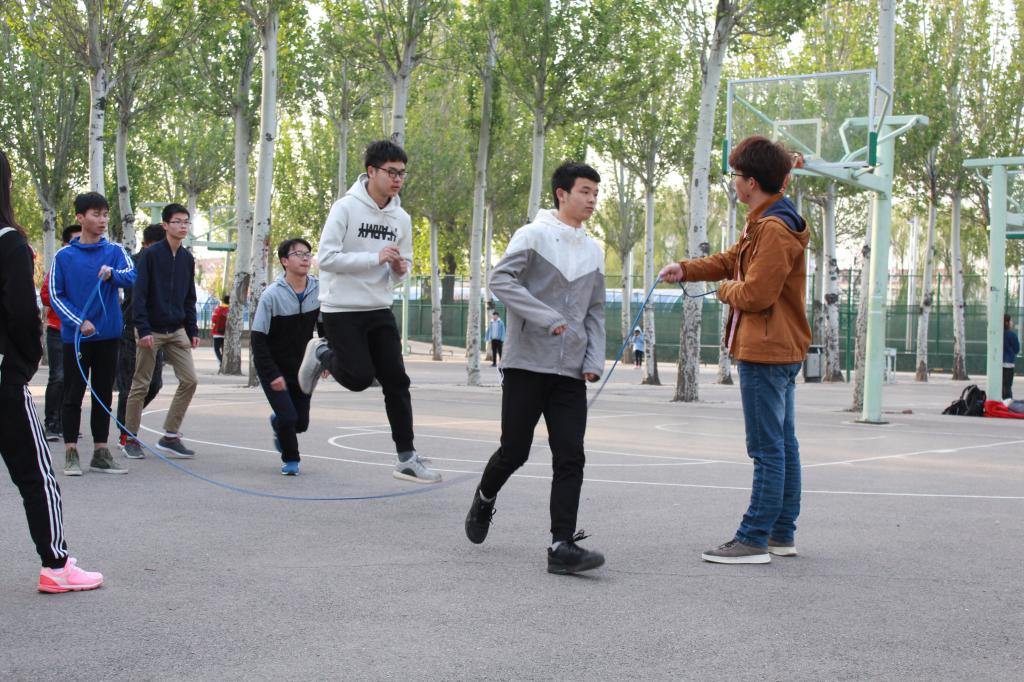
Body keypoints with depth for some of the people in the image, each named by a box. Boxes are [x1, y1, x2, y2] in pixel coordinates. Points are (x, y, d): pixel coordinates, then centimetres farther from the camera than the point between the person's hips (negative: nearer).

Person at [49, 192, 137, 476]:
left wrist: (112, 273, -33)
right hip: (75, 336, -2)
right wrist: (80, 321, -12)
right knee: (73, 396, 1)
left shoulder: (115, 251, 4)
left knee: (104, 396, 8)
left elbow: (131, 277, -12)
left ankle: (101, 453, 16)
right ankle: (71, 454, 8)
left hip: (108, 335, 2)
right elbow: (56, 295, 1)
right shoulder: (64, 256, 0)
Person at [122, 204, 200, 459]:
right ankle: (131, 439, 13)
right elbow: (139, 294, -11)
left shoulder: (187, 258, 10)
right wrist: (143, 330, -18)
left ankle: (170, 436, 7)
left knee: (189, 380, -3)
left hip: (177, 331, 6)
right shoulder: (150, 255, -8)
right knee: (141, 385, 2)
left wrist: (192, 330, 10)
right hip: (152, 331, -5)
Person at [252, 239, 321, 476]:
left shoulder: (319, 291, -8)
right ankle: (291, 460, 14)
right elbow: (258, 338, -16)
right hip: (273, 369, -4)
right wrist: (272, 375, -19)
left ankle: (277, 423, 42)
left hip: (301, 368, 4)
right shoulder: (272, 295, -19)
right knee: (288, 417, -14)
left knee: (301, 422, 6)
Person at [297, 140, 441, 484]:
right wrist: (376, 257, -23)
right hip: (342, 309, -5)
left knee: (396, 380, 0)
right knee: (359, 377, -9)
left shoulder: (401, 218, 6)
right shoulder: (346, 207, -12)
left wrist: (400, 269, -9)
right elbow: (326, 258, -17)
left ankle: (407, 458, 5)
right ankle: (322, 353, 23)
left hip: (379, 310, 6)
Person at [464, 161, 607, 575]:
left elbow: (595, 312, 17)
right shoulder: (533, 236, -3)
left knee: (570, 458, -6)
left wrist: (595, 361, 4)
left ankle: (562, 546, -8)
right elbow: (500, 279, -15)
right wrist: (546, 318, -23)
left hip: (571, 372, 5)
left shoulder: (593, 251, 15)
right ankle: (485, 499, 32)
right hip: (527, 365, -5)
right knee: (515, 450, 1)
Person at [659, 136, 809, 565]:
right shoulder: (763, 224, 16)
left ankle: (754, 540, -4)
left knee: (768, 449, -7)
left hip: (766, 352, -11)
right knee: (783, 445, 14)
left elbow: (756, 294, -22)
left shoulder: (775, 230, -18)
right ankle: (781, 534, 21)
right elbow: (731, 260, 23)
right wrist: (686, 269, 9)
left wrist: (726, 290, -2)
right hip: (781, 350, 11)